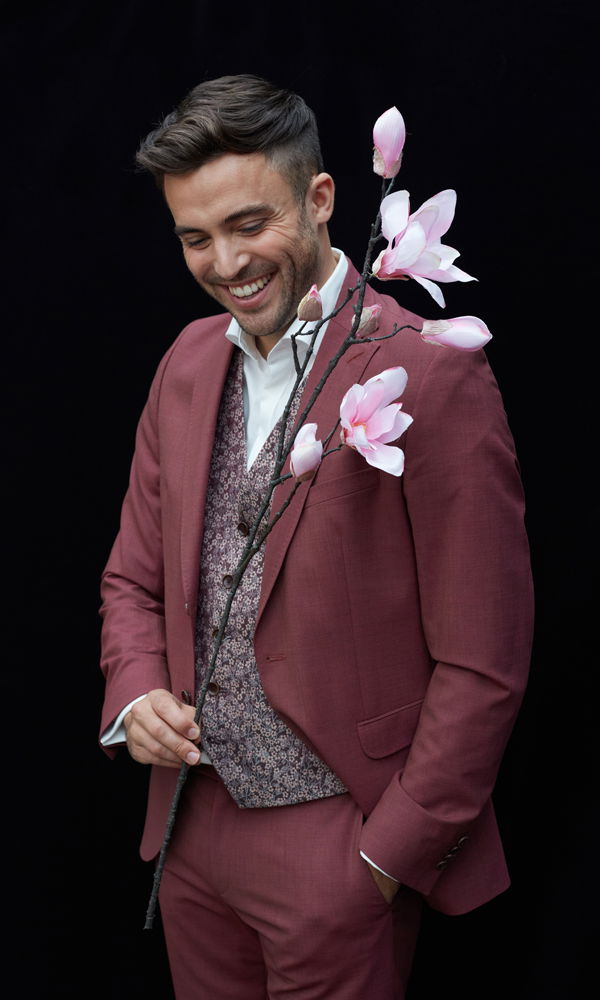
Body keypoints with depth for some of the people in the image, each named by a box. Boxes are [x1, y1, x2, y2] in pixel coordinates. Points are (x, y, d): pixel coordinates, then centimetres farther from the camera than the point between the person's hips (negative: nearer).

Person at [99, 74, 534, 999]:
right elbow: (135, 579, 14)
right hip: (193, 821, 6)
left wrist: (392, 857, -12)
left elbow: (482, 665, -15)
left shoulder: (431, 376, -16)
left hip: (338, 846, -6)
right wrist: (136, 695, -5)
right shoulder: (189, 362, 5)